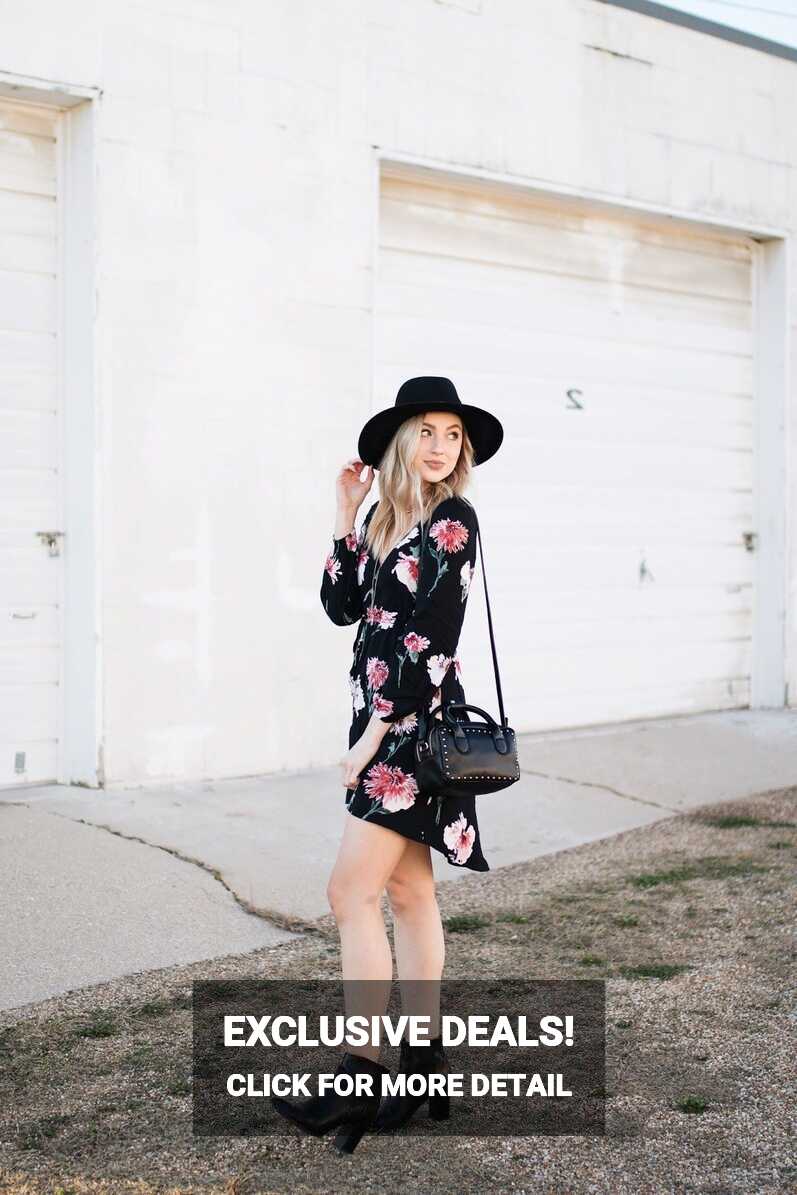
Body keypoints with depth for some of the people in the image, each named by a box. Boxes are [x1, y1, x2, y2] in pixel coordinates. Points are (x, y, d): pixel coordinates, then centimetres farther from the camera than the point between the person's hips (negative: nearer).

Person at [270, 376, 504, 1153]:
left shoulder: (454, 522, -11)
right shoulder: (385, 516, 12)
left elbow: (429, 639, -16)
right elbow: (342, 606, 10)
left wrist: (374, 734, -17)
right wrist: (346, 516, 4)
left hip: (414, 720, -8)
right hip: (381, 717, 8)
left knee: (352, 892, -11)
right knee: (407, 890, 10)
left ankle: (360, 1080, -6)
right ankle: (424, 1066, 18)